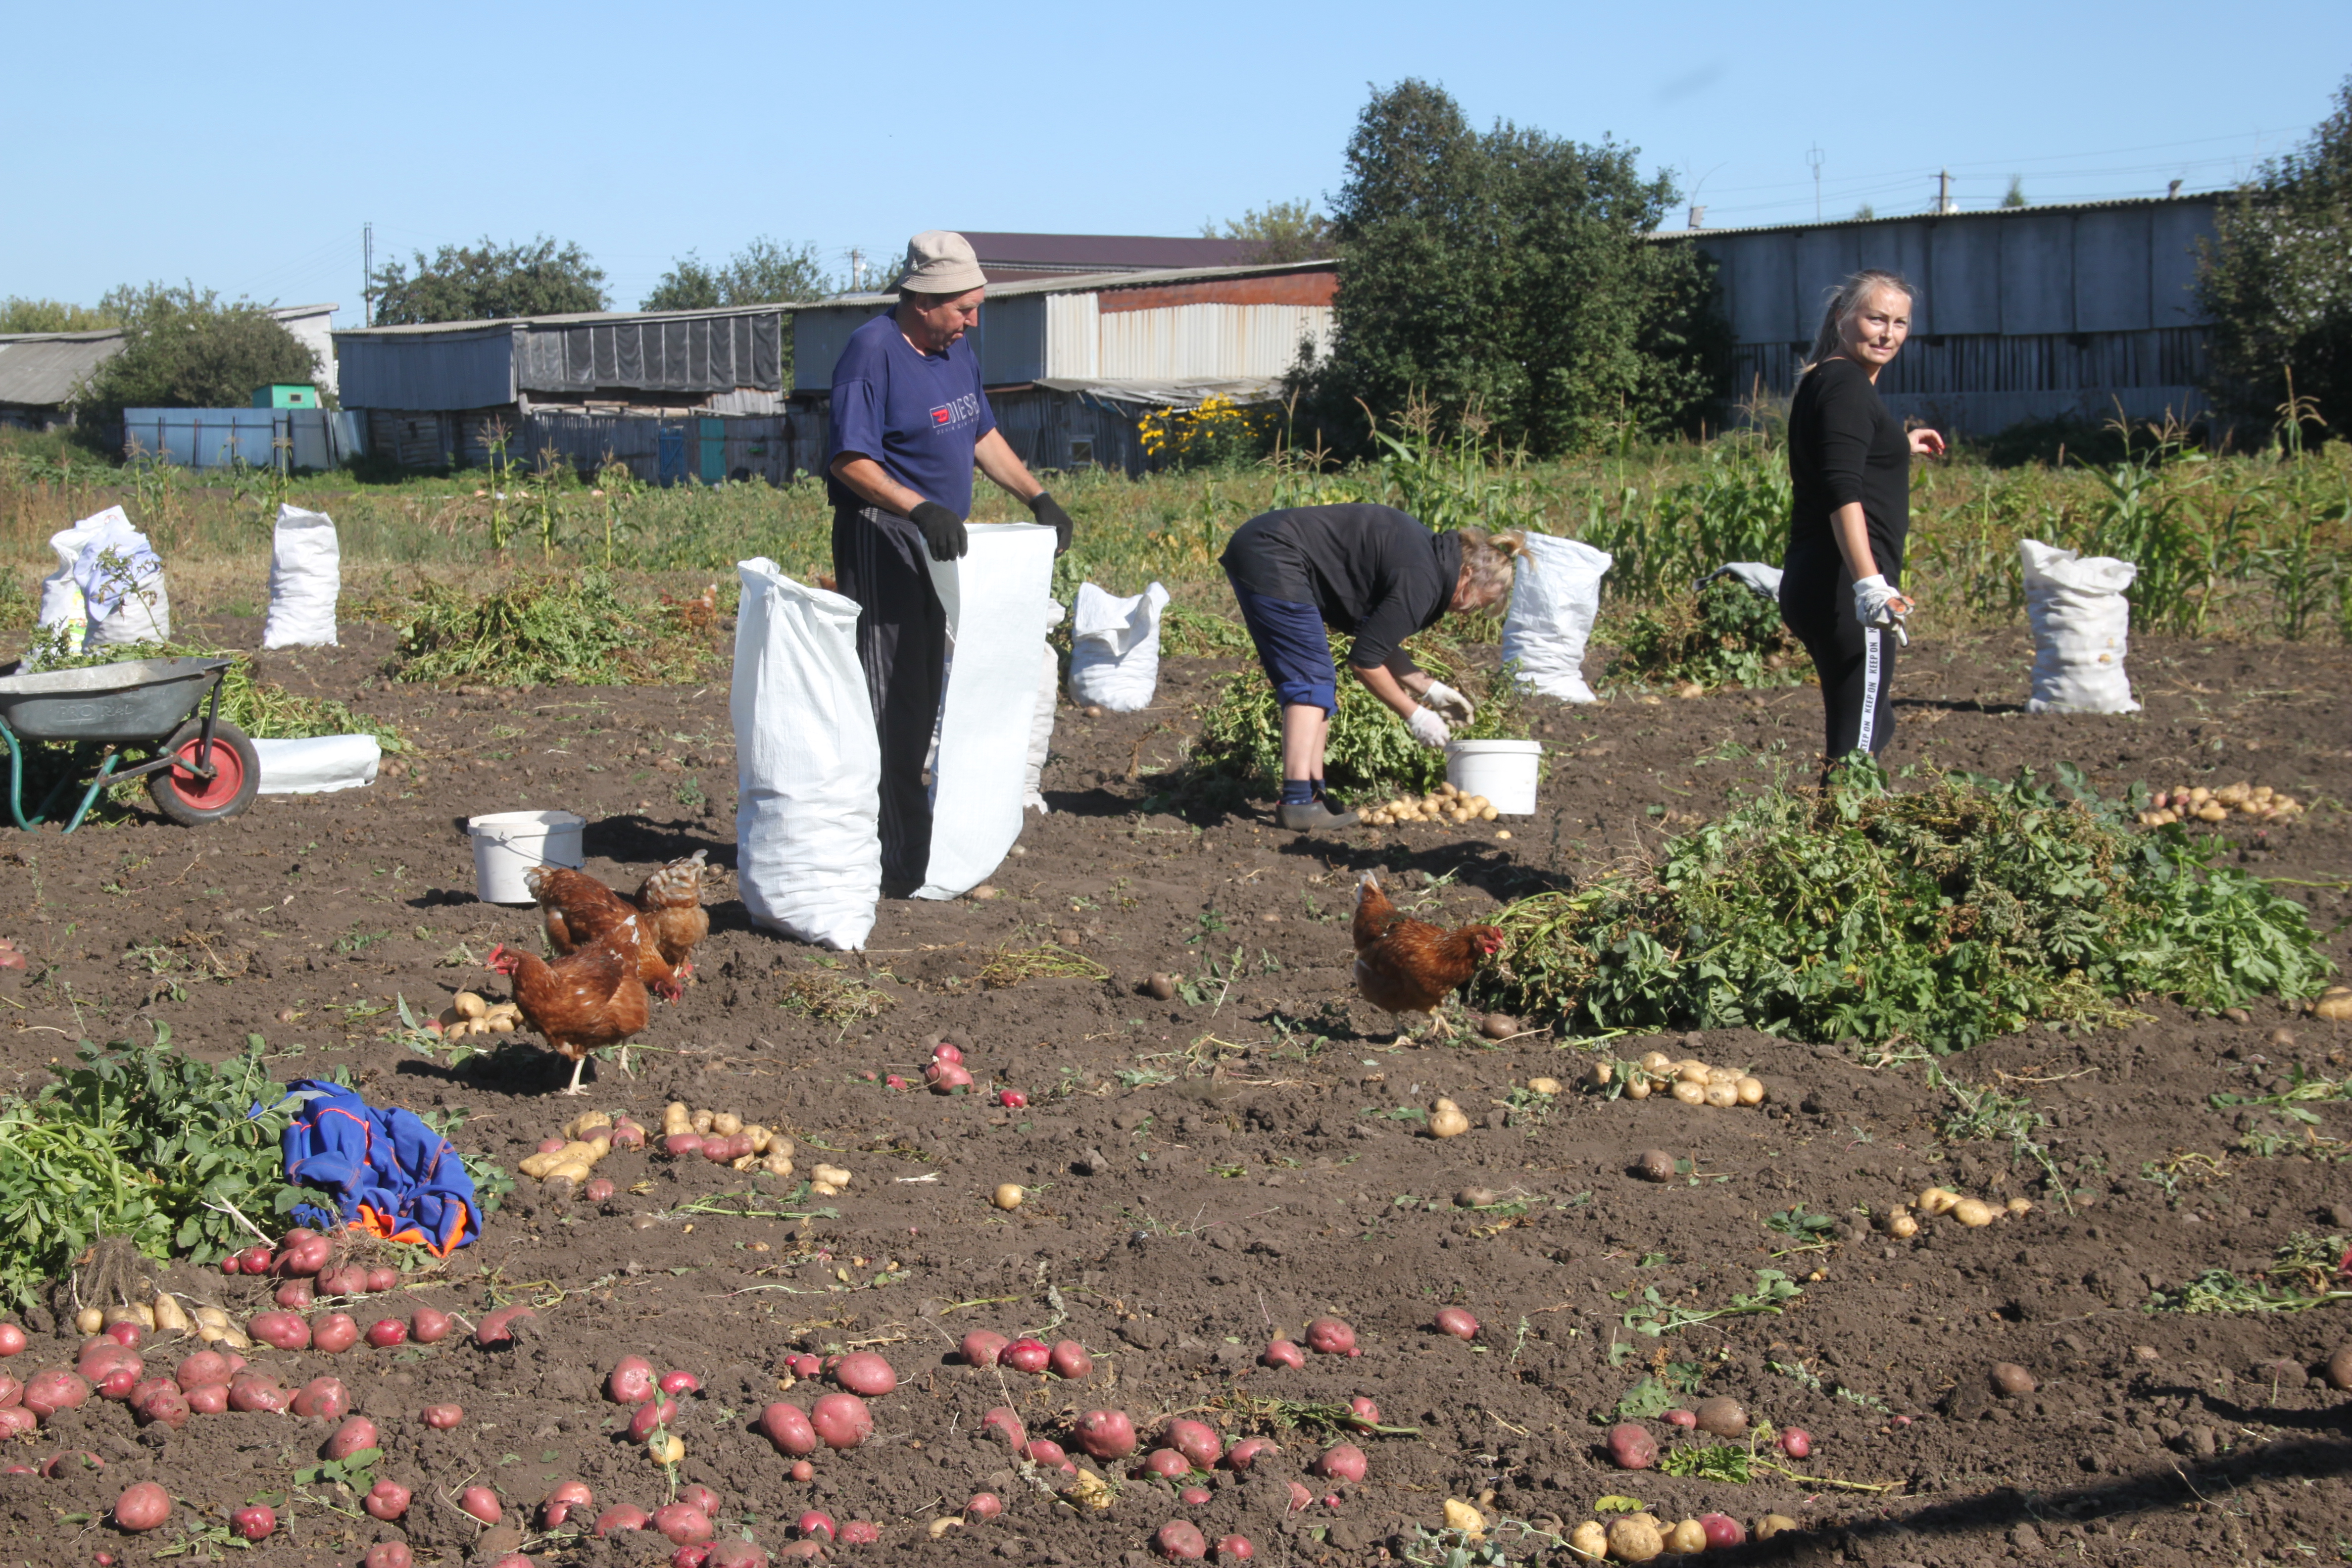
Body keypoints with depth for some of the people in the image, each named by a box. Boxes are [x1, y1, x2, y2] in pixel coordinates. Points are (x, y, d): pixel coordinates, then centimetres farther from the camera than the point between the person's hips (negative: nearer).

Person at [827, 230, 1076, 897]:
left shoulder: (955, 351, 14)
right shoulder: (873, 352, -15)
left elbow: (983, 435, 25)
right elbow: (848, 460, -21)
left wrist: (1037, 497, 15)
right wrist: (918, 509, -32)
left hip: (938, 543, 9)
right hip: (882, 541, -9)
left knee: (928, 698, 12)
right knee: (891, 707, -9)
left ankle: (917, 842, 20)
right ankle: (895, 865, -8)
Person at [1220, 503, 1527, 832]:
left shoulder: (1427, 551, 12)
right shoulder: (1420, 582, -17)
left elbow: (1376, 639, 20)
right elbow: (1364, 660, -13)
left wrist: (1430, 690, 19)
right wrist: (1414, 716, -3)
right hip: (1271, 560, -10)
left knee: (1317, 679, 11)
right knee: (1311, 680, -11)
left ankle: (1312, 793, 11)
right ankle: (1298, 802, -16)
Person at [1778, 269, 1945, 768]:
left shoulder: (1824, 381, 19)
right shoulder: (1846, 384, -11)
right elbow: (1843, 493, -24)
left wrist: (1899, 447, 48)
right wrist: (1871, 585, -34)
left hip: (1812, 582, 11)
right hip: (1842, 586, -11)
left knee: (1871, 726, 21)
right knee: (1858, 740, -11)